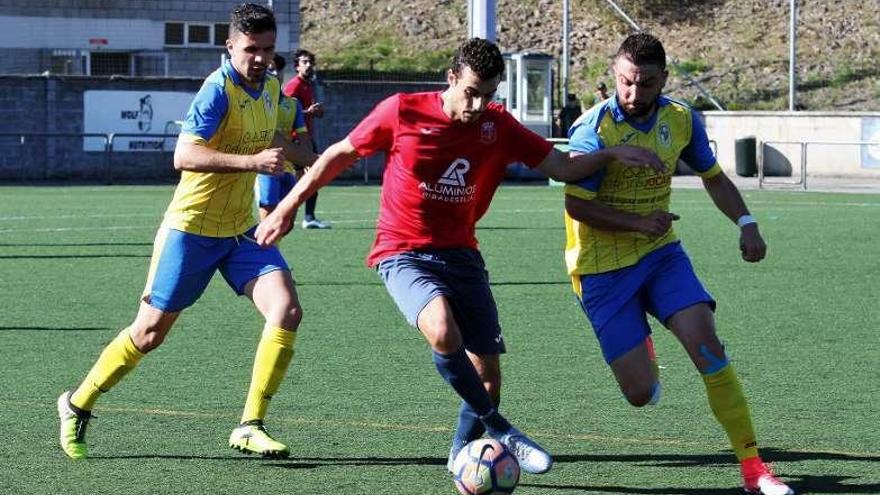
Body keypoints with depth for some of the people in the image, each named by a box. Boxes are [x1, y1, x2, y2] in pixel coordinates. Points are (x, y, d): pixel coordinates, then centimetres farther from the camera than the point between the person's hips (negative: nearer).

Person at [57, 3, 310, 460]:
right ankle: (78, 406, 24)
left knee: (286, 309, -15)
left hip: (241, 231, 6)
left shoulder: (271, 88, 5)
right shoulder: (218, 90, -19)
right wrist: (252, 161, -41)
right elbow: (184, 155, -34)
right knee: (150, 332, 2)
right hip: (191, 229, -6)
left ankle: (250, 427, -9)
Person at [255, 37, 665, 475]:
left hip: (461, 255, 5)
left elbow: (563, 168, 3)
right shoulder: (403, 112, -10)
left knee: (486, 371, 1)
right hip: (404, 254, -4)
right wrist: (287, 207, 6)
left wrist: (611, 154, -15)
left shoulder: (498, 126, -1)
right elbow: (341, 155, 2)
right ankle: (499, 430, -17)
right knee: (443, 332, -32)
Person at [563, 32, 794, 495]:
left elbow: (713, 177, 11)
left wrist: (746, 223, -4)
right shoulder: (594, 129, -18)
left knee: (708, 347, -17)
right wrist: (638, 223, -27)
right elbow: (576, 205, -17)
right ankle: (640, 350, 34)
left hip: (661, 253, 4)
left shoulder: (681, 119, -4)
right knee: (641, 393, -6)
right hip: (603, 267, -4)